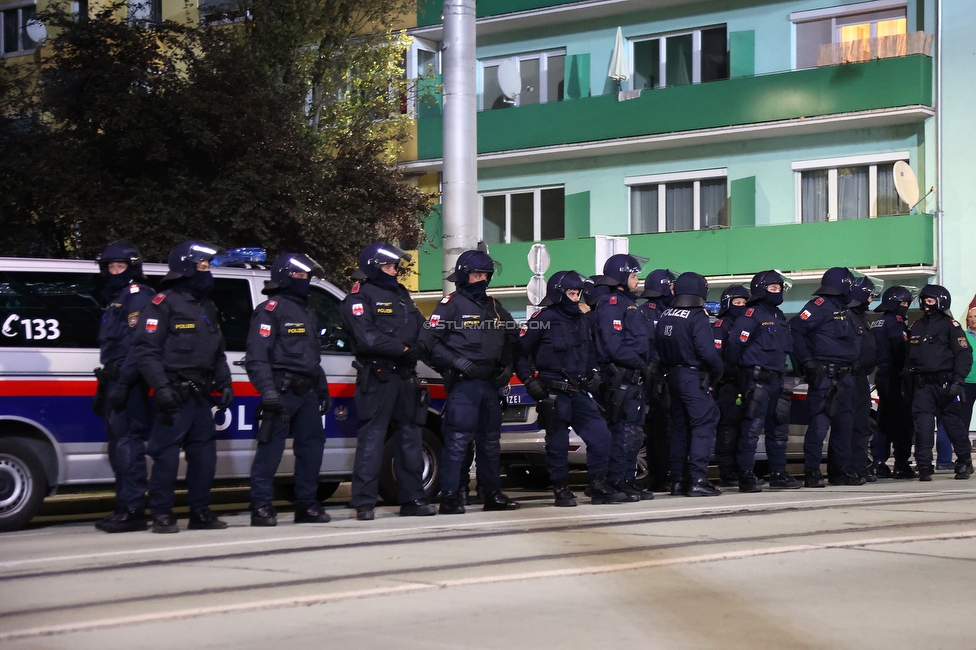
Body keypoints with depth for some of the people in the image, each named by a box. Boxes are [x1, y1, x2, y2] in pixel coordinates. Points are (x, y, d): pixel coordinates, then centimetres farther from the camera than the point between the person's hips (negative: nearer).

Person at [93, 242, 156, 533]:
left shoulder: (138, 295, -7)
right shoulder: (114, 300, 25)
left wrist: (123, 382, -24)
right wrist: (104, 387, 23)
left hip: (128, 381, -10)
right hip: (114, 381, 10)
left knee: (128, 443, -14)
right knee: (118, 444, 12)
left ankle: (132, 509, -15)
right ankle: (124, 508, 17)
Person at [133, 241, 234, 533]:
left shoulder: (208, 308, 19)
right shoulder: (165, 303, -6)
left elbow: (218, 352, 26)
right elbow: (145, 349, -13)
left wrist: (224, 383, 14)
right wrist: (161, 387, -20)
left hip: (200, 396, 8)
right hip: (174, 396, -8)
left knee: (204, 453, 8)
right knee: (166, 455, -6)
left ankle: (200, 512, 17)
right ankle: (162, 515, 0)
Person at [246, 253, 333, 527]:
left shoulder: (306, 310, 22)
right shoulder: (271, 309, -6)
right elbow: (257, 355, -15)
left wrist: (322, 389, 25)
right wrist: (267, 389, -25)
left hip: (307, 391, 9)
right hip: (282, 391, -9)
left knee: (312, 445, 8)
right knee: (271, 449, -8)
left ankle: (307, 504, 16)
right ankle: (261, 507, -4)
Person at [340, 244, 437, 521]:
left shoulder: (401, 295, 20)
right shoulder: (360, 298, -5)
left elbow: (422, 329, 13)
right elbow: (368, 338, -18)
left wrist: (421, 347, -8)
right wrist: (403, 349, -17)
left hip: (405, 377, 8)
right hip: (377, 379, -8)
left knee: (410, 437, 11)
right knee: (371, 439, -8)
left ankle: (412, 499, 19)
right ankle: (364, 503, -5)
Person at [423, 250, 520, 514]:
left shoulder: (494, 307, 18)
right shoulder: (452, 304, -3)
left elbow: (512, 339, 29)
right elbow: (430, 341, -10)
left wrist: (508, 367, 14)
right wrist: (456, 362, -19)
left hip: (490, 383, 7)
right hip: (462, 383, -7)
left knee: (490, 442, 13)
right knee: (457, 441, -11)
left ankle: (493, 495, 21)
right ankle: (449, 498, -9)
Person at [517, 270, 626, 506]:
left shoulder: (579, 319, 15)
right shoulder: (543, 320, -8)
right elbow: (520, 352, -8)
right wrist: (529, 380, -14)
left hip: (578, 391, 7)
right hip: (553, 393, -7)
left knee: (600, 435, 1)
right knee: (558, 442, -2)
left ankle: (599, 487, 9)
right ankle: (561, 491, 8)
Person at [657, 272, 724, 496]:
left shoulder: (665, 316, 10)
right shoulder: (697, 317, -13)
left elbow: (659, 348, 11)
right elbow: (707, 351, -19)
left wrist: (668, 369, 15)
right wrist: (719, 369, -4)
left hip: (672, 375, 8)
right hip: (694, 377, -8)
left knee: (681, 427, 14)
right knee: (704, 425, -5)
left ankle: (677, 479, 15)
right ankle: (697, 480, -12)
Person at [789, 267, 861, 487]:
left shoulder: (843, 310, 20)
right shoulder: (820, 305, -9)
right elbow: (794, 329, -17)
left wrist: (853, 358, 10)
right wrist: (806, 360, -18)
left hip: (842, 376, 10)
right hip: (823, 376, -9)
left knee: (844, 423, 12)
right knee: (820, 423, -10)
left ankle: (842, 470, 20)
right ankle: (812, 472, -7)